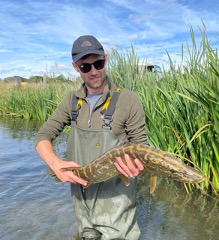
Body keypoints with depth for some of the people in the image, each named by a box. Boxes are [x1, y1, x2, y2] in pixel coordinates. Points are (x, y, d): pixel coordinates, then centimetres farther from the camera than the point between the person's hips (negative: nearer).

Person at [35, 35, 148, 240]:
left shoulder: (128, 100, -14)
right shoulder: (72, 101, -1)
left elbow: (140, 147, -7)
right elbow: (42, 137, 0)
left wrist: (137, 167, -30)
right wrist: (56, 164, -20)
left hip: (115, 198, -4)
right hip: (81, 194, 5)